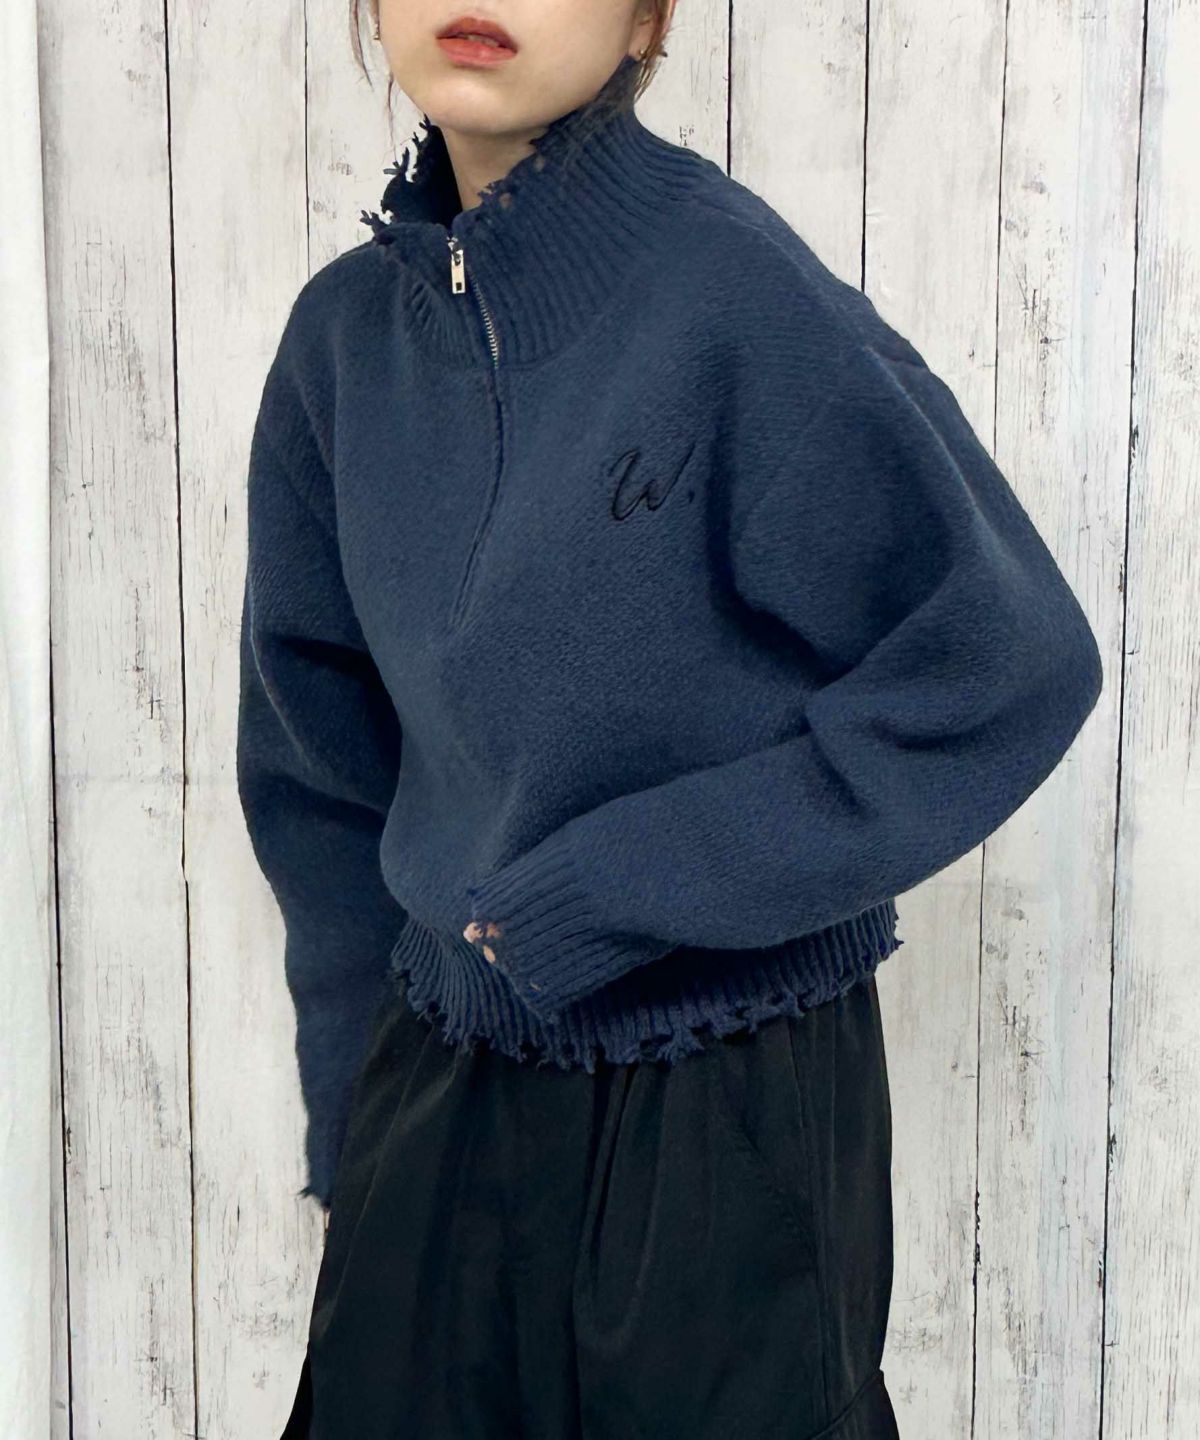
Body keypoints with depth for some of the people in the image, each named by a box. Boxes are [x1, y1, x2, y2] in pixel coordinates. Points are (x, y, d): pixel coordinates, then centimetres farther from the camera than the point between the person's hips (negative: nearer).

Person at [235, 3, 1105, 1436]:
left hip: (730, 1102, -4)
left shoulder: (733, 289, -17)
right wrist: (356, 1106, 11)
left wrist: (622, 884, -17)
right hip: (444, 1087, 5)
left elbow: (1009, 664, -17)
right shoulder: (349, 334, -1)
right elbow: (314, 758, 9)